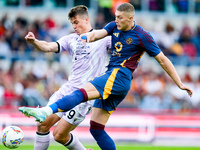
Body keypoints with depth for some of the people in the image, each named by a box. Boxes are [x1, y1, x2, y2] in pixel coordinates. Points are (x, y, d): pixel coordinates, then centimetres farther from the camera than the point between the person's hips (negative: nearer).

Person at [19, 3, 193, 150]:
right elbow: (99, 33, -1)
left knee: (81, 93, -29)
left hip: (119, 76, -8)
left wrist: (180, 84, 5)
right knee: (96, 129, 3)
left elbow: (162, 60, 4)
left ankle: (46, 111, -49)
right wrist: (89, 35, -26)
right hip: (110, 79, 8)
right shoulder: (115, 27, 16)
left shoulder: (142, 36, -2)